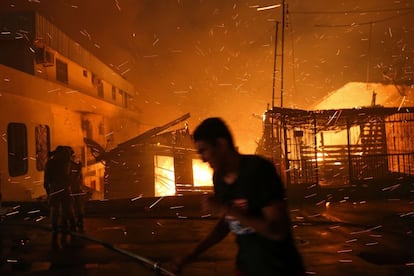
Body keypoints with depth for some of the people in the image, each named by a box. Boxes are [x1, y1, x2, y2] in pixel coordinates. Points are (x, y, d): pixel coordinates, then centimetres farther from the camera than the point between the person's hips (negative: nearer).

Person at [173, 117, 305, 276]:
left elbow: (279, 231, -28)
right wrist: (192, 255, 3)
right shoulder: (219, 177, -1)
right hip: (246, 263, 6)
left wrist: (227, 209, -26)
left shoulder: (258, 170, -23)